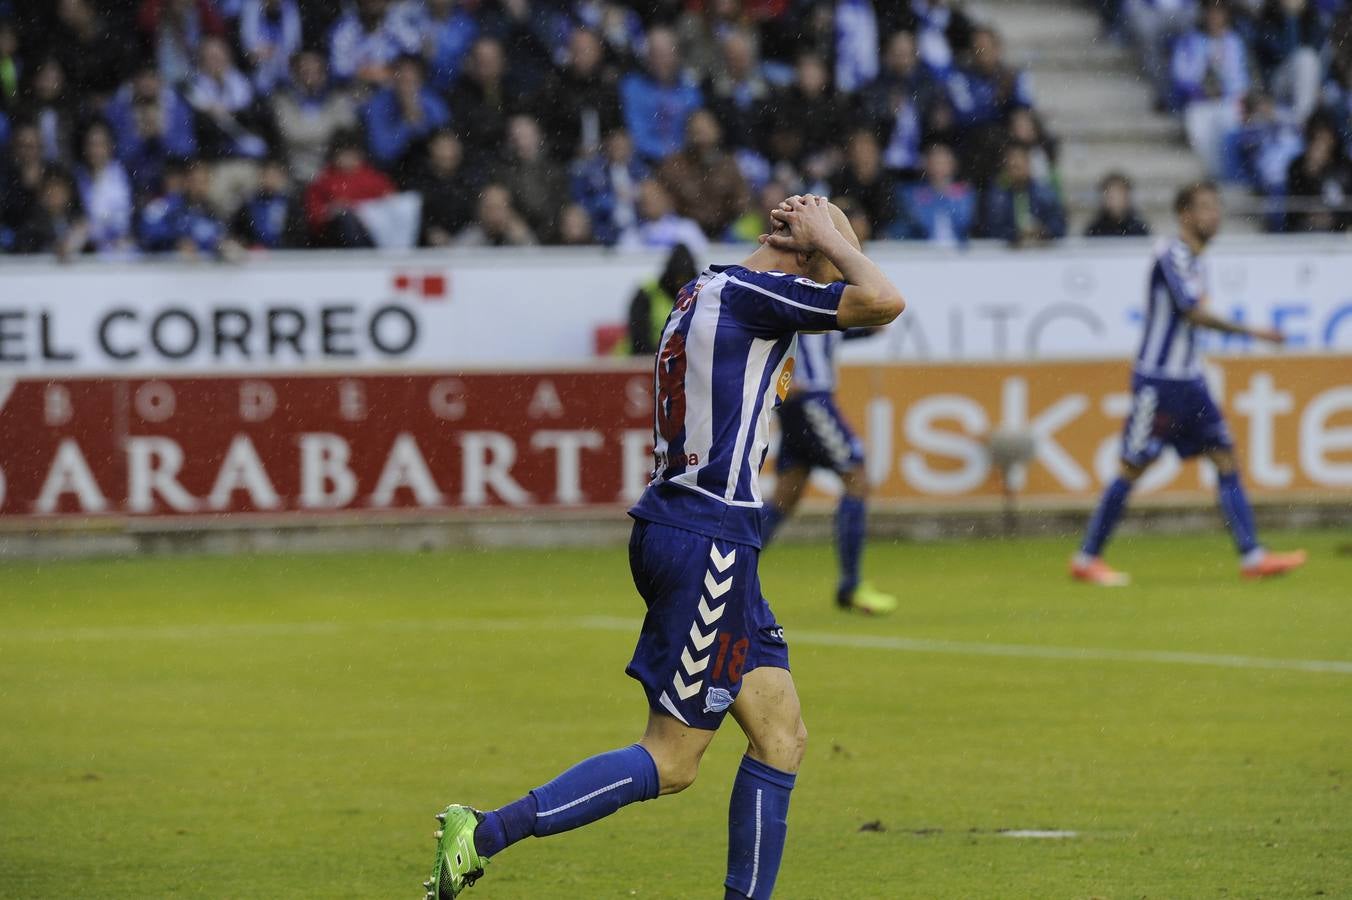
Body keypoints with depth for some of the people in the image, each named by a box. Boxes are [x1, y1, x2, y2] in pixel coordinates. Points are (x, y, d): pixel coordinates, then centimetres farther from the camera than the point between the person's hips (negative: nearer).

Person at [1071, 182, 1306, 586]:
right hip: (1156, 381, -9)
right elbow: (1194, 313, -21)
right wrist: (1252, 332, -19)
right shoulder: (1170, 254, -15)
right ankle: (1086, 560, 6)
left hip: (1189, 381, 9)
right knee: (1133, 468, -4)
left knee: (1225, 458, 1)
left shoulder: (1195, 261, 12)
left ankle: (1252, 556, -2)